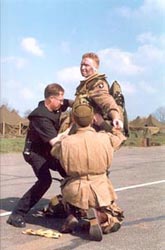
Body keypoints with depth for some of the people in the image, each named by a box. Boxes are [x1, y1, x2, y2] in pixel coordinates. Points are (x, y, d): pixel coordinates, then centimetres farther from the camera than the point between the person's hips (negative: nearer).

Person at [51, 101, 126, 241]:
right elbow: (120, 137, 12)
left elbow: (54, 151, 12)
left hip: (75, 193, 1)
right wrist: (103, 123, 20)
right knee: (114, 222, 22)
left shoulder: (66, 142, -13)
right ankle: (97, 217, -12)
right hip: (100, 192, -1)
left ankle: (74, 216, 3)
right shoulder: (105, 139, -12)